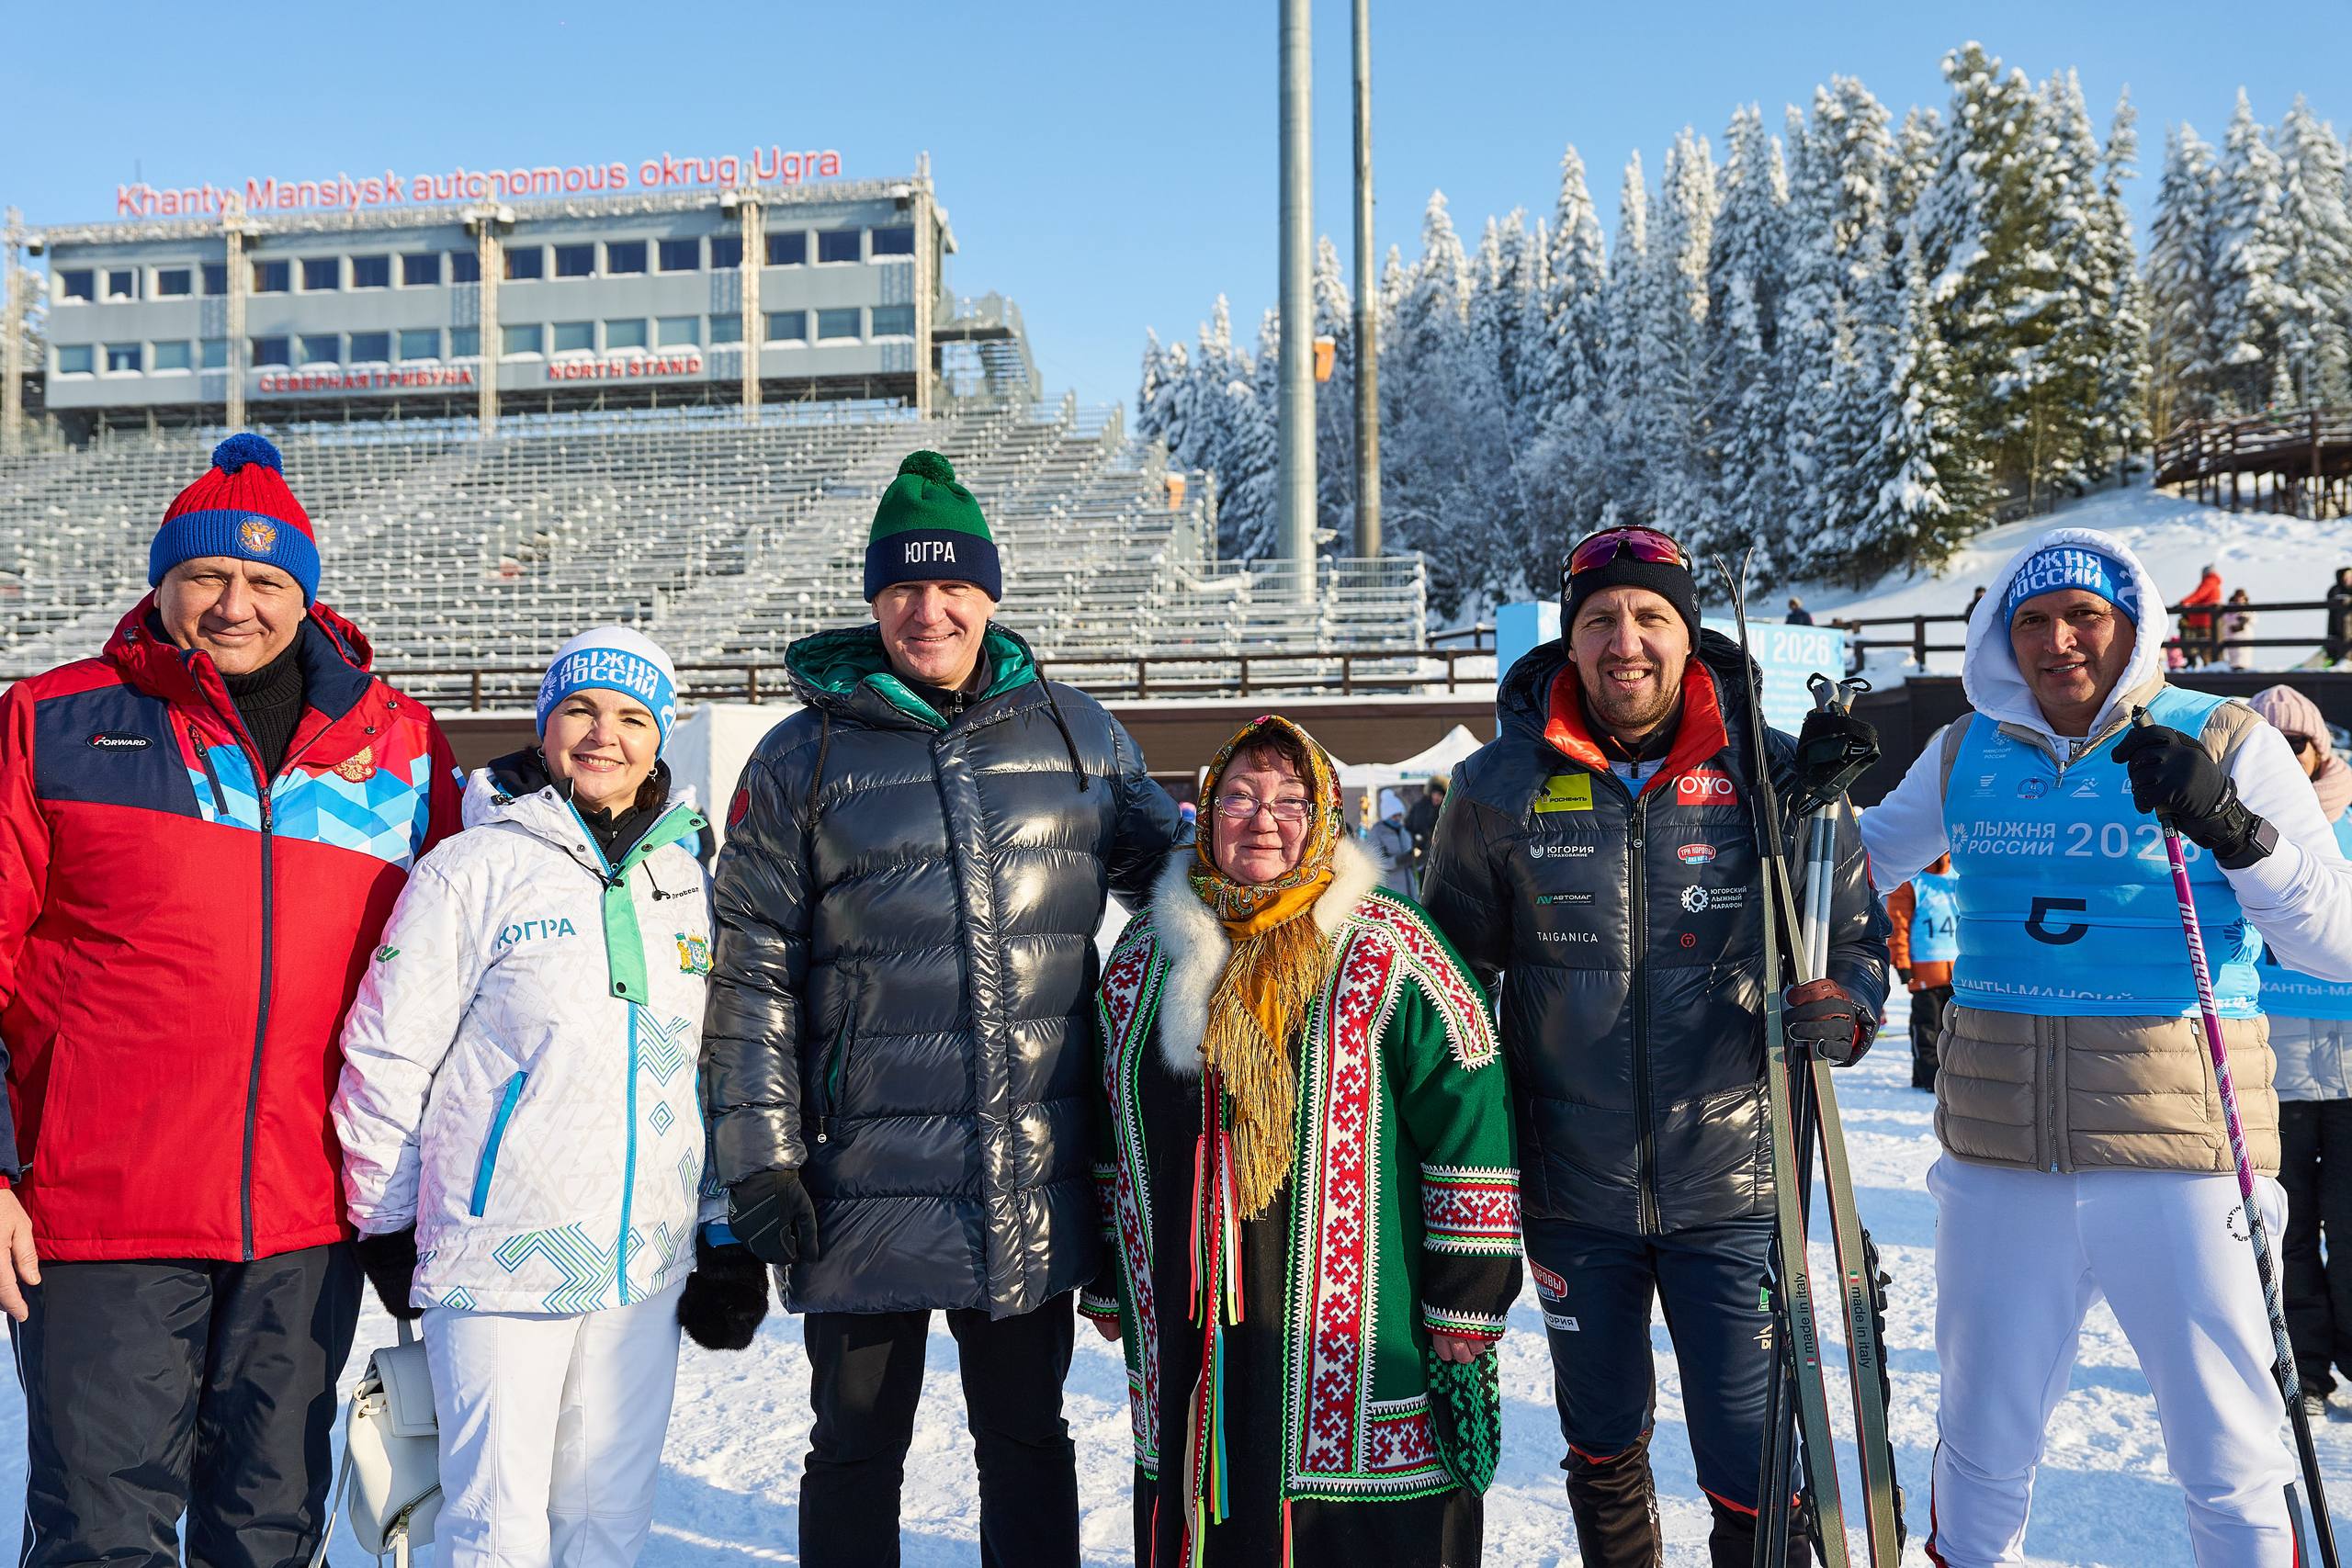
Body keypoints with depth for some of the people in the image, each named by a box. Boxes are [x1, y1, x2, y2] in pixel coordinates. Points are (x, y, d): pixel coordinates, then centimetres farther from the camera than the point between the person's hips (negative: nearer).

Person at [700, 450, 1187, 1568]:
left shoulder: (1075, 734, 5)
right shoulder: (805, 756, -1)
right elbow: (752, 971, -2)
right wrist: (760, 1160, -6)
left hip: (1037, 1187, 2)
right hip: (866, 1186, -1)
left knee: (1028, 1442, 19)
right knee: (855, 1453, 16)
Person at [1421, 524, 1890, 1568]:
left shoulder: (1774, 776, -4)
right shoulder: (1502, 787, -3)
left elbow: (1855, 936, 6)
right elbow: (1453, 972, 6)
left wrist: (1843, 1009, -17)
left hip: (1733, 1191, -1)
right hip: (1571, 1190, 2)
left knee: (1753, 1468, 4)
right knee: (1601, 1446, 20)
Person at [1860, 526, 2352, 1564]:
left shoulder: (2229, 745, -2)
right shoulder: (1967, 753, 6)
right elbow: (1859, 869, 19)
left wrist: (2233, 828, -23)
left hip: (2180, 1158, -3)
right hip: (1999, 1158, 3)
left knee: (2229, 1463, 6)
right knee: (1982, 1444, 16)